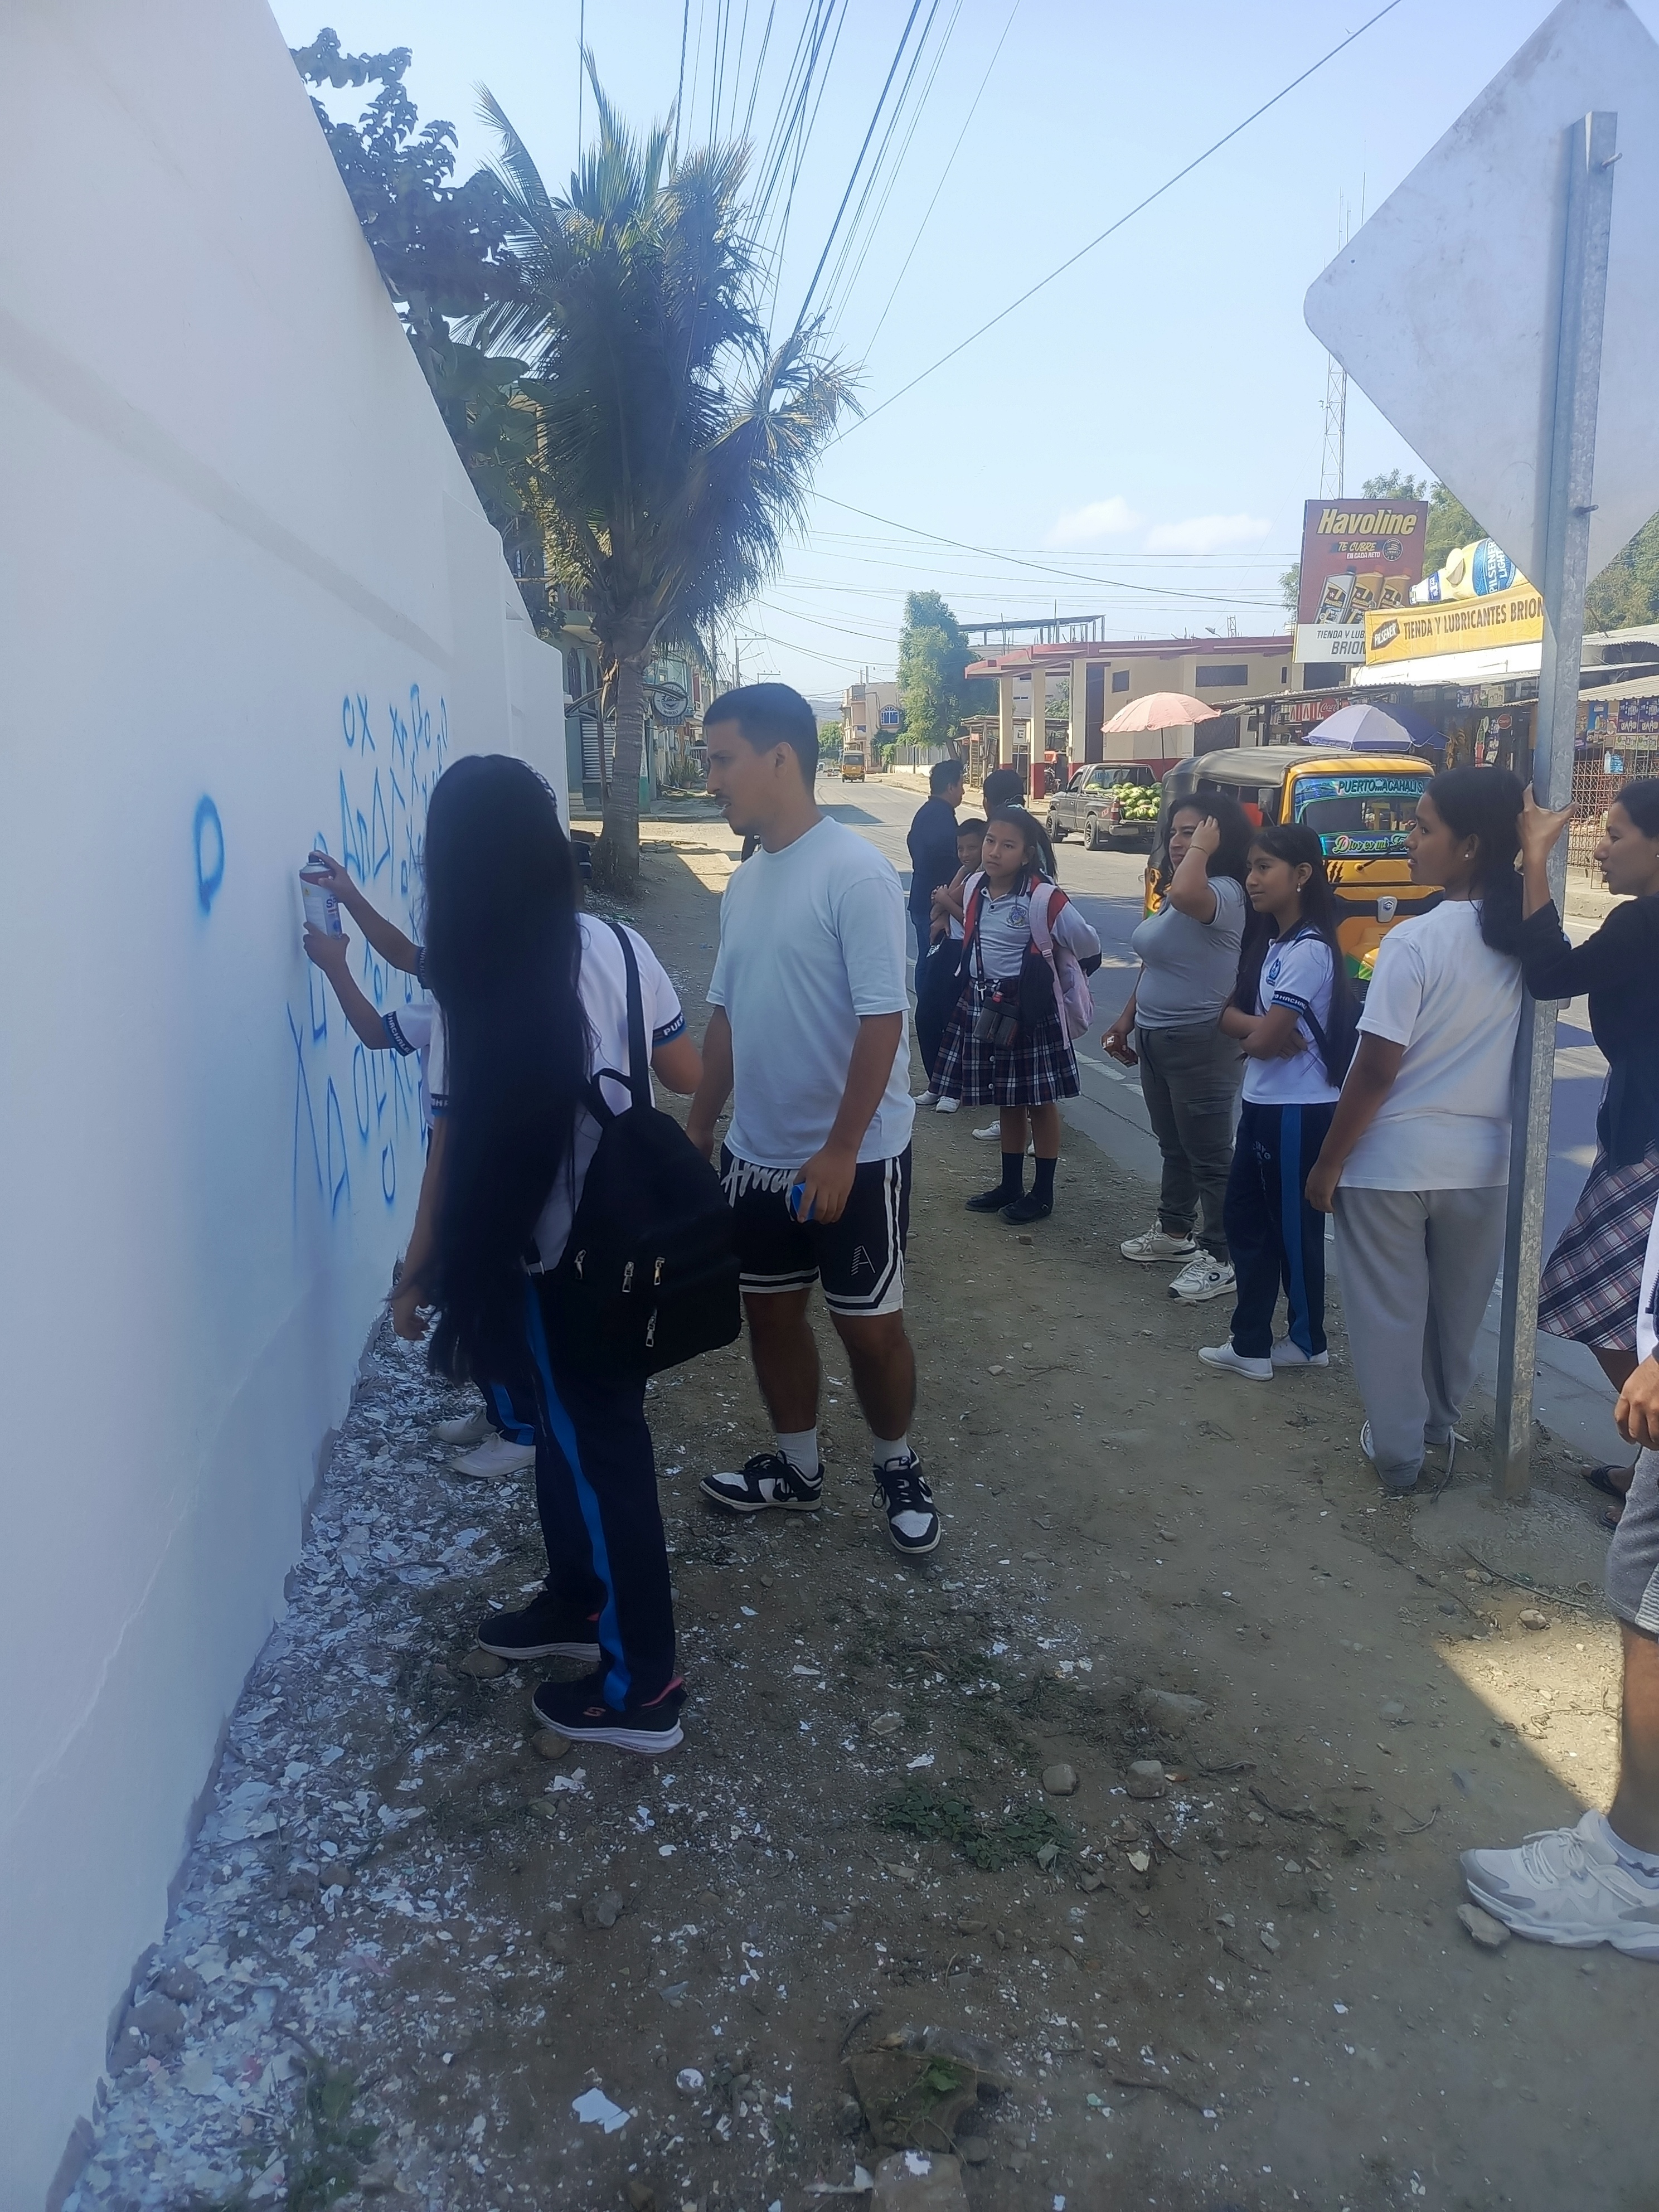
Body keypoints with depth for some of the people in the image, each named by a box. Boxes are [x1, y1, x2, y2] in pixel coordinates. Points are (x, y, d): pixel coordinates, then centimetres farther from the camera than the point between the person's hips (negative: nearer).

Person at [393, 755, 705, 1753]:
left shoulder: (479, 992, -20)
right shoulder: (619, 947, -5)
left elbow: (458, 1151, -15)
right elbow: (690, 1074, 4)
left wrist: (418, 1269, -3)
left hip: (551, 1258, -6)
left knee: (597, 1451, 5)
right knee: (575, 1428, 24)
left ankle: (643, 1687, 19)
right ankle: (580, 1604, 43)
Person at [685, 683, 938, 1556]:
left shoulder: (856, 873, -17)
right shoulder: (745, 880, 7)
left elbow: (882, 1020, -21)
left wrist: (839, 1150, -22)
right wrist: (698, 1126, 14)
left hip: (854, 1158, -7)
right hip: (758, 1153, 7)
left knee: (868, 1323, 6)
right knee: (769, 1309, 16)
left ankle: (897, 1467, 30)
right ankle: (795, 1466, 35)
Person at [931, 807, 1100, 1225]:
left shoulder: (1044, 896, -19)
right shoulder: (973, 888, 1)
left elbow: (1089, 947, -13)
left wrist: (1045, 963, 0)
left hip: (1030, 1007, -6)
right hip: (982, 1004, 6)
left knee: (1039, 1099, 6)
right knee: (1005, 1099, 16)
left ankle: (1043, 1192, 16)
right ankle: (1010, 1185, 27)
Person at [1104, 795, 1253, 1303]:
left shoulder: (1223, 893, -20)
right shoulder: (1172, 897, 11)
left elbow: (1186, 893, -44)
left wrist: (1203, 847, -27)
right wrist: (1127, 1020, 20)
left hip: (1201, 1044, -10)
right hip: (1155, 1039, 10)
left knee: (1208, 1153, 0)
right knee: (1172, 1144, 23)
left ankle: (1221, 1258, 9)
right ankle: (1174, 1230, 39)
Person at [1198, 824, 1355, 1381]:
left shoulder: (1309, 951, -20)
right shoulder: (1272, 944, 9)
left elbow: (1263, 1040, -21)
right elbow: (1230, 1015, 5)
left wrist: (1256, 1034, -1)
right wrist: (1264, 1030, -14)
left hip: (1298, 1111, -9)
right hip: (1263, 1104, 9)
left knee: (1294, 1229, 5)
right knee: (1244, 1218, 13)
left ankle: (1307, 1342, 21)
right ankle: (1250, 1341, 23)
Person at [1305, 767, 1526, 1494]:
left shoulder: (1415, 941, -21)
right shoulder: (1525, 939, -2)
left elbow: (1375, 1071, -19)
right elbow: (1513, 1051, 6)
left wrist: (1328, 1162, -10)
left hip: (1392, 1159, -6)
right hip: (1482, 1159, 6)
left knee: (1389, 1310, 11)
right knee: (1457, 1304, 22)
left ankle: (1398, 1450, 23)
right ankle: (1439, 1424, 41)